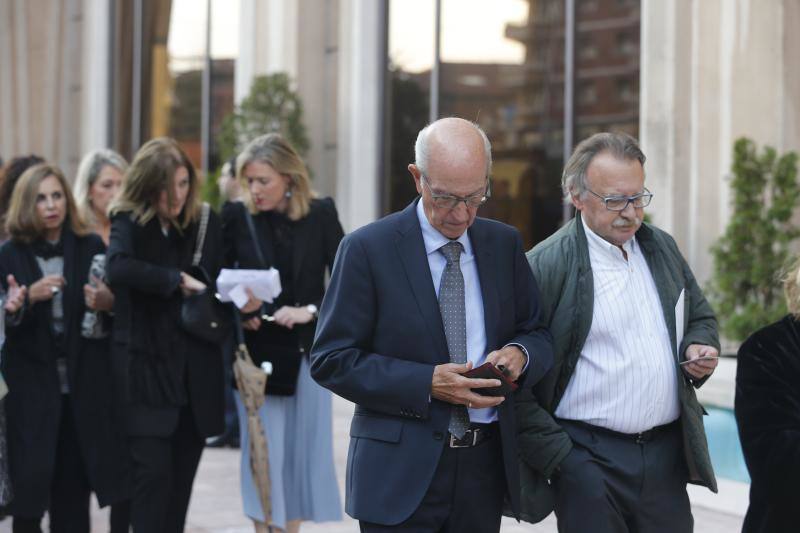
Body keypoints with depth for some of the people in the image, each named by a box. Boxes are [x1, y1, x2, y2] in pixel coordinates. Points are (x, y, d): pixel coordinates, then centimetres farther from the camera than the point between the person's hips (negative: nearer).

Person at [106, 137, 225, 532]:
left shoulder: (206, 223, 6)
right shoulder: (129, 223, -5)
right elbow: (117, 268, -26)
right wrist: (178, 280, -22)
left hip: (196, 373, 4)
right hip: (147, 366, -4)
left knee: (181, 477, 8)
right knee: (153, 473, -9)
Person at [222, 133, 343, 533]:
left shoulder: (320, 214, -3)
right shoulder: (238, 217, -2)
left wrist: (310, 311, -15)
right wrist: (238, 308, -14)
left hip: (306, 349, 0)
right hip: (257, 350, 0)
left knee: (303, 449, 5)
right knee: (263, 451, -1)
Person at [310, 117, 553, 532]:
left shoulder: (504, 244, 8)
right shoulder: (367, 249, -6)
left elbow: (537, 333, 15)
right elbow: (331, 360, -8)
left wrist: (520, 353, -9)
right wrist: (426, 384, -18)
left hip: (485, 467, 4)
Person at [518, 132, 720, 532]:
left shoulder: (662, 248, 11)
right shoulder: (545, 266, -10)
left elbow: (700, 316, 26)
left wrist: (700, 348, 3)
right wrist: (555, 455, -11)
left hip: (667, 454, 6)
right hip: (587, 460, -6)